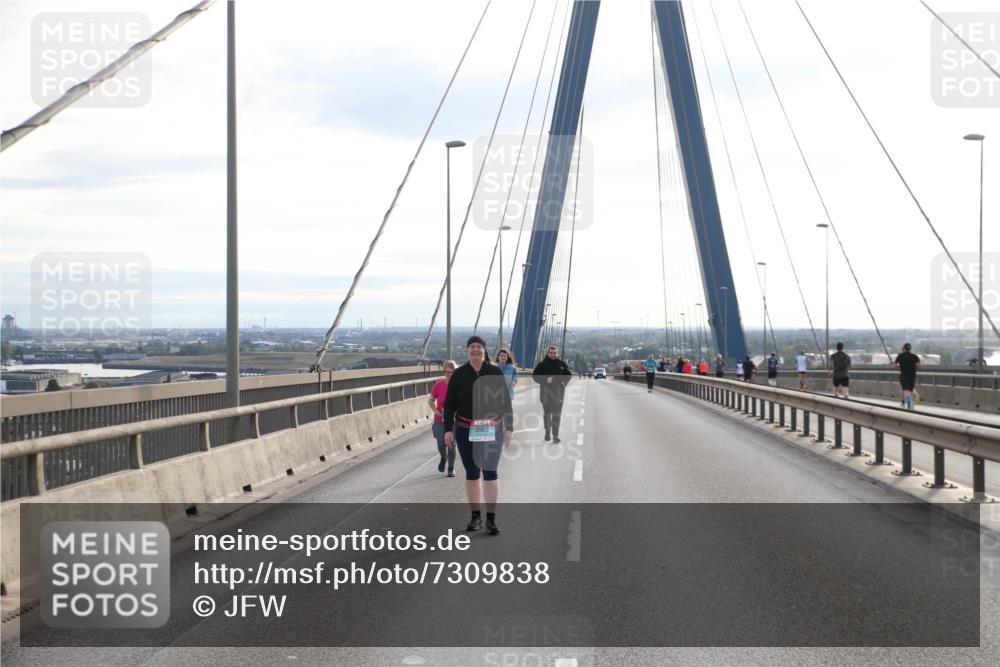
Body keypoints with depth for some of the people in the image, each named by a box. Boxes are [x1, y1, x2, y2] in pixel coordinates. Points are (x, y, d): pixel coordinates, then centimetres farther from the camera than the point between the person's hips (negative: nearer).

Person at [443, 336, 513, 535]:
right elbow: (449, 404, 3)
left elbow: (506, 402, 1)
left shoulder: (495, 373, -1)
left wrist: (509, 428, -3)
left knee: (490, 472, -5)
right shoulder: (459, 374, 0)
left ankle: (491, 519, -3)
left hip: (492, 431, -1)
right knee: (471, 473, 7)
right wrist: (448, 429, -3)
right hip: (466, 432, 1)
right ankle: (475, 517, 16)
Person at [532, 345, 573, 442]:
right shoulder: (542, 364, -1)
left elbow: (569, 375, 17)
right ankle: (547, 432, 28)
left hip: (558, 393, 0)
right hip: (546, 392, 0)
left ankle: (555, 435, -5)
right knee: (547, 413, 10)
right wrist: (545, 380, -15)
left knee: (557, 414, -5)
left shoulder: (562, 364, 6)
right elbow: (535, 375, -2)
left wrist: (564, 381, -3)